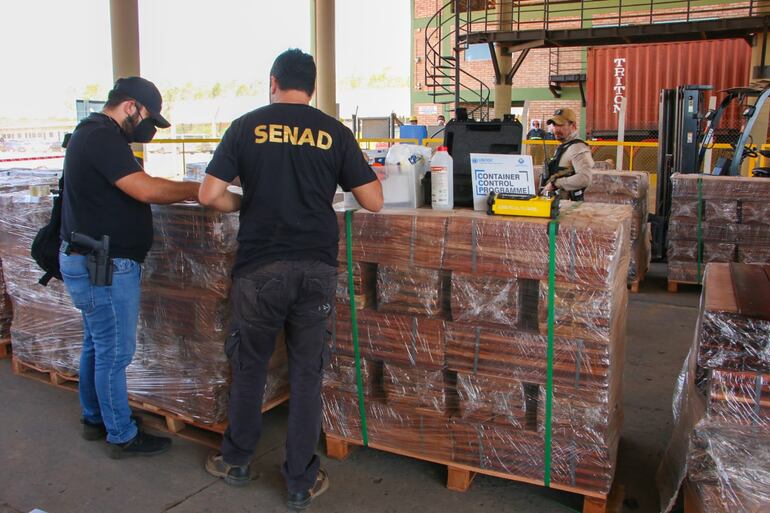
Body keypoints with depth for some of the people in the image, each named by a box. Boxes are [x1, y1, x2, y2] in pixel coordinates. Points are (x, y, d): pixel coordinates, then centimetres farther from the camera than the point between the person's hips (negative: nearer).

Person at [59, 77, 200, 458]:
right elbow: (147, 190, -27)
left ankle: (95, 418, 35)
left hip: (88, 261, 11)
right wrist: (198, 190, -18)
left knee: (96, 344, 20)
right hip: (104, 266, -11)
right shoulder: (103, 138, -18)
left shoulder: (90, 133, 16)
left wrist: (185, 190, 4)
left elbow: (135, 186, 14)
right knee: (115, 352, 0)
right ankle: (122, 436, 13)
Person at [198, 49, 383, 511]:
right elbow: (374, 202, 1)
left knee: (250, 365, 17)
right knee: (307, 372, 10)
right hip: (316, 268, 0)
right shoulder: (334, 132, 2)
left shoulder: (246, 127, 1)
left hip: (259, 267, 0)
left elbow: (209, 195, -3)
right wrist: (369, 173, 22)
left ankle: (237, 461, 36)